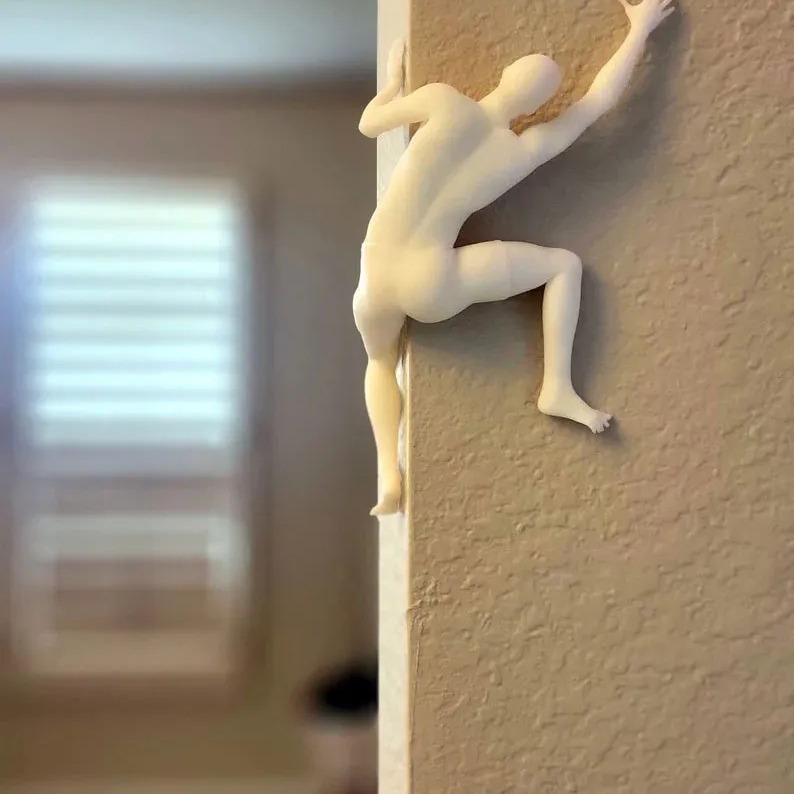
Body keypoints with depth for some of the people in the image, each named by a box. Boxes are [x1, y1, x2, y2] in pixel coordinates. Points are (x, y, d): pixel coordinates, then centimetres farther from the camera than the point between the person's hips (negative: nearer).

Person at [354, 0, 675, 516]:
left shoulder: (446, 102, -6)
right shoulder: (528, 150, 0)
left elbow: (369, 124, 10)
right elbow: (599, 100, 11)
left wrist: (395, 81, 29)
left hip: (374, 287, 2)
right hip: (430, 290, -1)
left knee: (381, 362, 35)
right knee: (565, 264, 14)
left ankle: (389, 479, 16)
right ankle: (558, 389, 11)